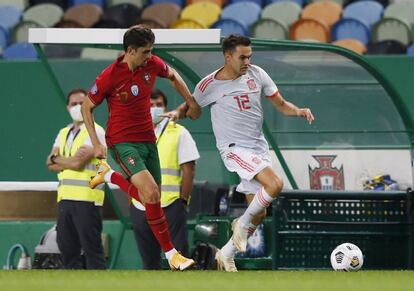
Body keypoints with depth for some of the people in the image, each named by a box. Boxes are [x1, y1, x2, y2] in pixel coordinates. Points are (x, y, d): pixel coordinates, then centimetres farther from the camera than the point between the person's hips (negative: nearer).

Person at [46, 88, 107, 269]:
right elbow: (51, 164, 8)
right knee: (67, 250, 7)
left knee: (92, 250, -8)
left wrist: (57, 159, 2)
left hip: (87, 199, -7)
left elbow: (78, 162, -14)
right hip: (65, 198, 7)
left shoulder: (95, 131, -4)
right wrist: (69, 161, -9)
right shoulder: (64, 133, 19)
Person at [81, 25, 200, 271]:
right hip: (123, 142, -6)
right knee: (152, 193, -24)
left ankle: (110, 176, 31)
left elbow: (173, 76, 22)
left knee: (150, 199, 7)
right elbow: (87, 107, -3)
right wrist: (96, 143, -10)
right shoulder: (110, 77, -16)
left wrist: (191, 102, 16)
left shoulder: (152, 64, -3)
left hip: (148, 140, 6)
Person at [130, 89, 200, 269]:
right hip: (140, 207, 4)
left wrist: (183, 200, -9)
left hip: (171, 205, -4)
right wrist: (131, 200, 9)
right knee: (149, 259, 7)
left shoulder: (179, 133, 1)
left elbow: (189, 169, -3)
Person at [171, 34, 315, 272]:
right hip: (235, 148, -6)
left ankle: (227, 254, 23)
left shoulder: (256, 74, 2)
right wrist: (177, 113, -14)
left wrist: (299, 111, -13)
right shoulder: (210, 85, -7)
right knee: (275, 184, -28)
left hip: (259, 148, 6)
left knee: (259, 213, 7)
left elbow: (281, 104, 8)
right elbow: (191, 107, 8)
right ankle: (242, 224, -6)